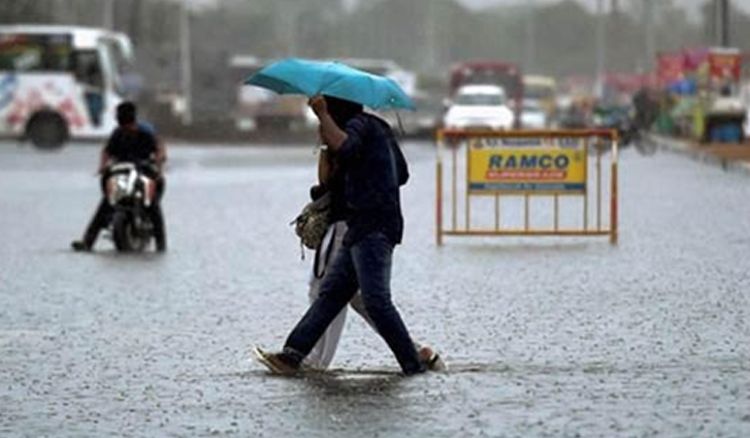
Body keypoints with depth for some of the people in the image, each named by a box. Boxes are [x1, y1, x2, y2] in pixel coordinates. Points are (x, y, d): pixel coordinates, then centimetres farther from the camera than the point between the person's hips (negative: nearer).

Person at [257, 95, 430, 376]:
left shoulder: (360, 124, -6)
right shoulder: (377, 128, 23)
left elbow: (342, 145, -30)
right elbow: (402, 174, 29)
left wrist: (322, 115, -19)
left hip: (373, 228, -10)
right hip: (362, 229, 10)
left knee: (377, 301, -13)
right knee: (331, 292, 7)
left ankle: (413, 363, -12)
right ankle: (293, 354, 5)